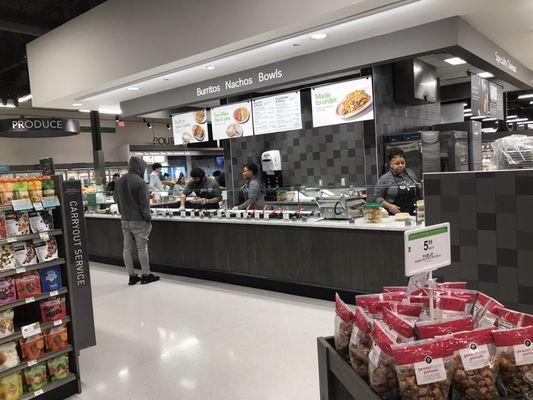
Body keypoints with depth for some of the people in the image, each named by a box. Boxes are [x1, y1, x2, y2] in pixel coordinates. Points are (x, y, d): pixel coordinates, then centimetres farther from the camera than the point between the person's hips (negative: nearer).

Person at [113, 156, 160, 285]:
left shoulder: (119, 181, 6)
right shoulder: (140, 182, -16)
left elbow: (116, 199, 15)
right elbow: (144, 203, -16)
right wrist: (148, 217, -6)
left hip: (125, 220, 7)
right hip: (139, 221, -6)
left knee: (127, 248, 9)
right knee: (142, 248, 3)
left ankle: (132, 276, 17)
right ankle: (146, 275, 12)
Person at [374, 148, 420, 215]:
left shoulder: (411, 173, 14)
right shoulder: (385, 178, -1)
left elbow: (419, 190, 26)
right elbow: (377, 197, -1)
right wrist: (389, 206, -14)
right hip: (396, 215, -4)